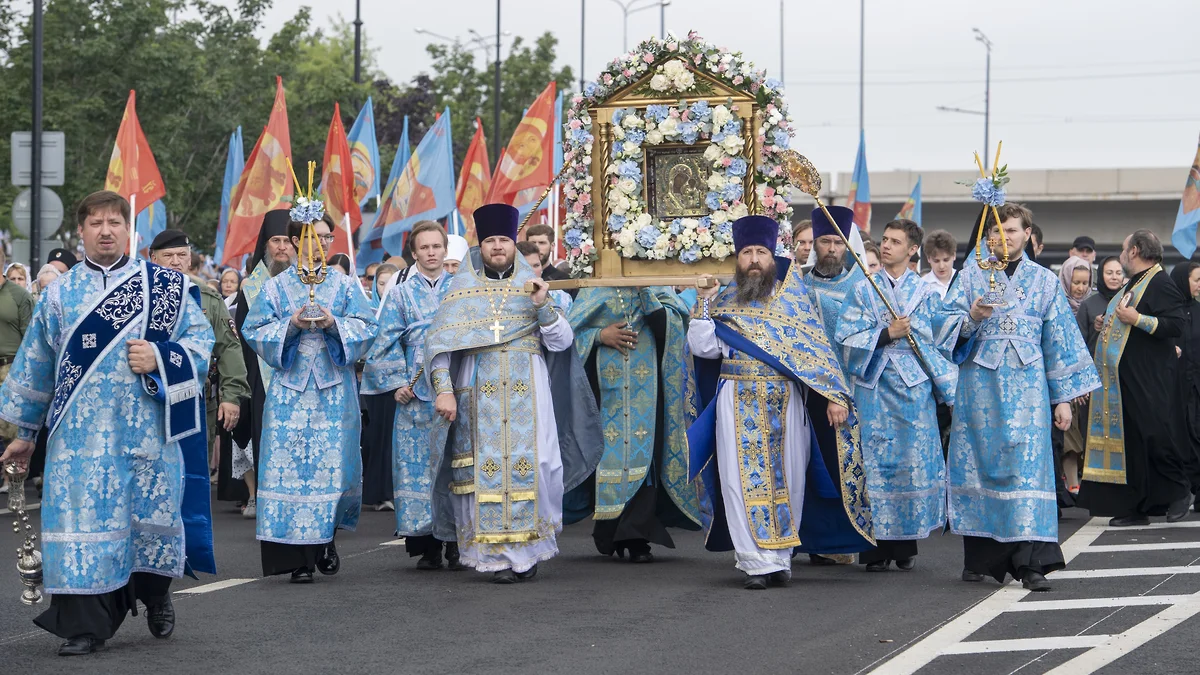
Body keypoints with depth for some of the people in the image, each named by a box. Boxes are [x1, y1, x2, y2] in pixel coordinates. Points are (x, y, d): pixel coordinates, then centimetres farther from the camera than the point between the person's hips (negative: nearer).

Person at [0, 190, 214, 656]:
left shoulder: (165, 285, 7)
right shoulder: (59, 294, 12)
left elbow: (201, 337, 5)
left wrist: (160, 357, -13)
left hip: (147, 427, -1)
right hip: (81, 431, 1)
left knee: (151, 509, 5)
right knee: (83, 514, -5)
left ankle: (156, 594, 32)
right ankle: (85, 625, 0)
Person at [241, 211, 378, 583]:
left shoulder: (345, 285, 9)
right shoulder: (276, 287, 8)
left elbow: (367, 328, 4)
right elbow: (255, 332, 4)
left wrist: (335, 325, -14)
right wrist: (290, 325, -12)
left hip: (335, 388, 1)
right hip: (290, 389, -1)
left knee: (333, 464, -3)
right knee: (291, 464, -7)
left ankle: (325, 538, 19)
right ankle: (298, 556, -3)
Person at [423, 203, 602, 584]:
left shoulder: (531, 285, 11)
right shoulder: (463, 288, 8)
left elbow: (562, 342, 4)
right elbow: (439, 342, 1)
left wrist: (542, 306, -11)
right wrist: (443, 390, -11)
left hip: (527, 396, 1)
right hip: (478, 397, -1)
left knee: (532, 465, -7)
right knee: (487, 469, -4)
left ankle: (527, 549, 4)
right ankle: (497, 555, -1)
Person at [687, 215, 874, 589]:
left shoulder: (793, 299, 7)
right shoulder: (723, 302, 9)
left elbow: (819, 350, 2)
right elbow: (704, 348, 0)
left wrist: (835, 396, -8)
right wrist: (703, 303, -6)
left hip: (786, 404, 0)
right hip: (739, 407, 0)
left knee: (787, 481, 2)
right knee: (745, 481, -5)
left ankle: (780, 557, 10)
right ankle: (756, 562, -4)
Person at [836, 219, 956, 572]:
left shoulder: (927, 293, 8)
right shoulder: (863, 290, 8)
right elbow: (848, 340, 0)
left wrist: (946, 388, -1)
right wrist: (887, 334, -12)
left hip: (915, 387, 0)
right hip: (874, 388, 0)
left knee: (914, 460, -2)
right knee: (876, 461, -4)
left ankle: (906, 544, 6)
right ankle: (877, 546, 0)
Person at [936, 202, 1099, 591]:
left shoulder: (1044, 281, 11)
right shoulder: (971, 275, 9)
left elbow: (1059, 340, 11)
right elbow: (948, 324, 2)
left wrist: (1064, 396, 7)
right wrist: (972, 319, -20)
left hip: (1027, 384, 0)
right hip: (979, 382, 0)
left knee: (1028, 463, -9)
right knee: (979, 461, 1)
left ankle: (1030, 562, -13)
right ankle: (979, 556, 11)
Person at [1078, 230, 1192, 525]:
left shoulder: (1161, 284, -11)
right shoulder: (1133, 284, 20)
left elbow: (1176, 325, -21)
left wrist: (1136, 319, -23)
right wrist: (1109, 325, 15)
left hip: (1148, 381, -9)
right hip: (1123, 379, 9)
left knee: (1154, 435, -8)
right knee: (1131, 442, 7)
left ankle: (1179, 492, 8)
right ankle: (1138, 507, 10)